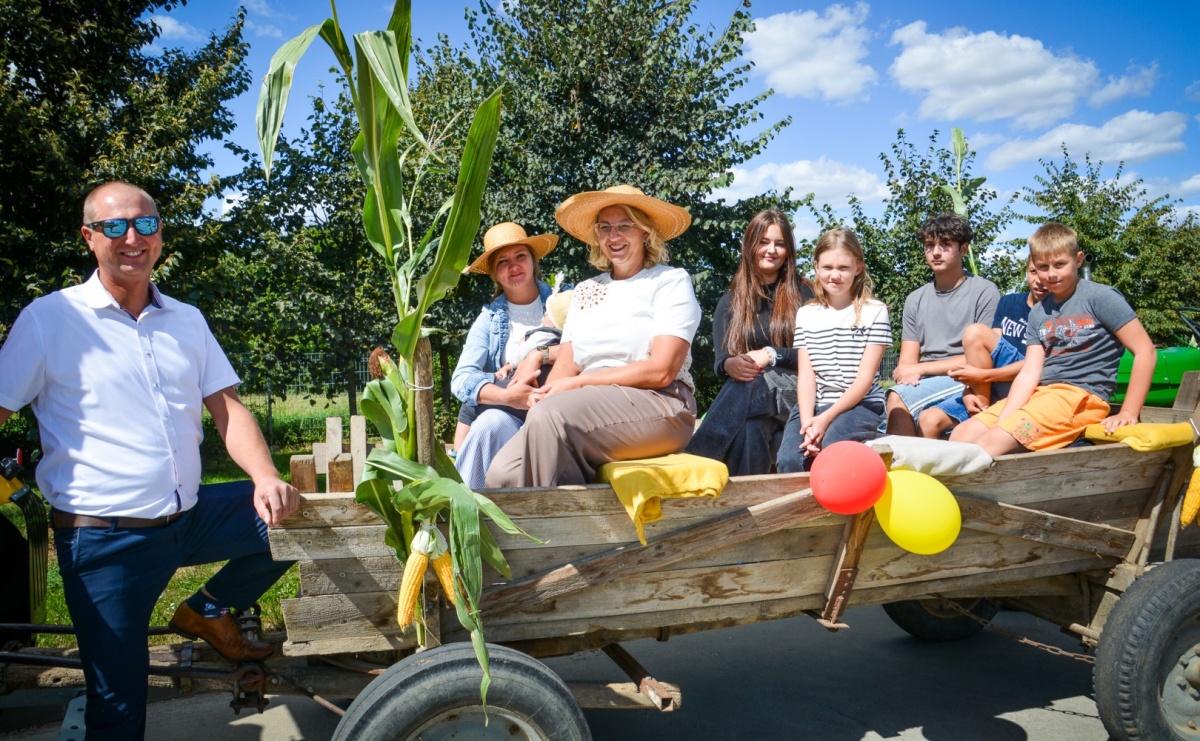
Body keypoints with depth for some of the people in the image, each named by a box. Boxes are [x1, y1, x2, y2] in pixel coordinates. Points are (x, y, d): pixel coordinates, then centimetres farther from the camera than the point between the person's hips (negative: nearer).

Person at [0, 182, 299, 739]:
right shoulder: (48, 318, -5)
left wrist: (266, 478, -14)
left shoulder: (187, 320, 8)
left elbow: (227, 408, 3)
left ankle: (208, 611, 13)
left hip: (189, 519, 5)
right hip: (103, 537, -4)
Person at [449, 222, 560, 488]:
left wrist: (540, 355, -18)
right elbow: (461, 378, -5)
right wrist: (507, 396, -24)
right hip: (507, 416, 1)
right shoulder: (489, 318, 12)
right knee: (492, 421, -33)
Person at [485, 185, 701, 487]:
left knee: (551, 414, -33)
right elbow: (565, 366, 13)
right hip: (591, 408, 4)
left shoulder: (671, 281, 4)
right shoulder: (586, 291, 21)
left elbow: (661, 371, -8)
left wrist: (579, 383, -11)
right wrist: (546, 393, -11)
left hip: (657, 405, -4)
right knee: (503, 473, -25)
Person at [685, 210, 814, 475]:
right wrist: (731, 364, -20)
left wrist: (772, 355, -16)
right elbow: (719, 360, 7)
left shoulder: (801, 294, 14)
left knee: (750, 386, -40)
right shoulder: (730, 302, 19)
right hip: (744, 397, 2)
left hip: (793, 391, -2)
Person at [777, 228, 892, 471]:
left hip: (860, 405, -3)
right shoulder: (806, 314, 14)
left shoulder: (874, 311, 3)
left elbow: (865, 377, -3)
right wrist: (807, 421, -14)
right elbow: (806, 374, 4)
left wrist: (826, 419, -14)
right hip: (813, 405, 3)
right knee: (789, 460, -25)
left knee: (829, 450, -33)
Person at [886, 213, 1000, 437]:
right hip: (922, 385, 4)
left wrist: (921, 368, -9)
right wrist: (907, 372, -14)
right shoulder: (916, 300, 17)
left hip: (964, 382, -4)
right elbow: (907, 361, 11)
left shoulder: (984, 292, 1)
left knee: (898, 398, -30)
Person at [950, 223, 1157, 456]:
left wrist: (1128, 413, -11)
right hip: (1039, 393, 7)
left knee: (989, 445, -27)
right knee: (961, 436, -9)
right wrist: (1002, 422, -11)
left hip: (1081, 396, -7)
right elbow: (1029, 373, 5)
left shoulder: (1100, 297, -2)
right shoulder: (1038, 313, 15)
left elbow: (1146, 351, -6)